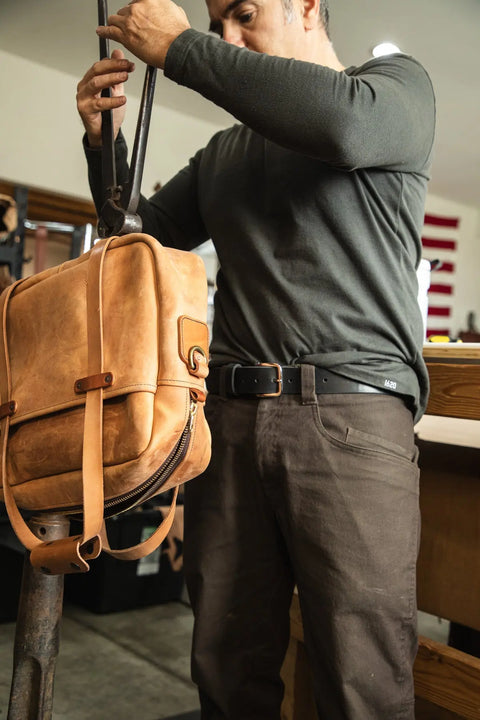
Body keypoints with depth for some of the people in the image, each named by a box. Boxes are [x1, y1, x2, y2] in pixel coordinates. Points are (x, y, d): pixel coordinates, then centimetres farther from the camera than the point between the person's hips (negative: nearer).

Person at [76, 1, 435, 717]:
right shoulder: (223, 153, 24)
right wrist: (105, 140, 10)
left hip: (352, 415, -4)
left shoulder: (398, 81, 9)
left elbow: (344, 122, -15)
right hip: (230, 413, 5)